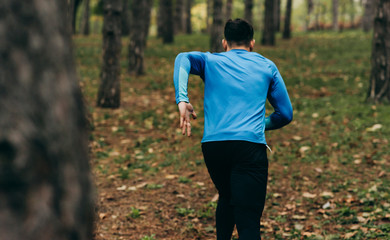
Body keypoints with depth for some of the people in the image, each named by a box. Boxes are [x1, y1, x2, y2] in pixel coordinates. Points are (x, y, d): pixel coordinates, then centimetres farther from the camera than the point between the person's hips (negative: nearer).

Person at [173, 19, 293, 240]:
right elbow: (285, 114, 19)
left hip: (213, 145, 2)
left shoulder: (211, 61, 19)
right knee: (248, 221, -10)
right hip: (250, 145, -2)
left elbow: (184, 58, -4)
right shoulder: (267, 66, 20)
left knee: (227, 198, 31)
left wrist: (182, 100, -13)